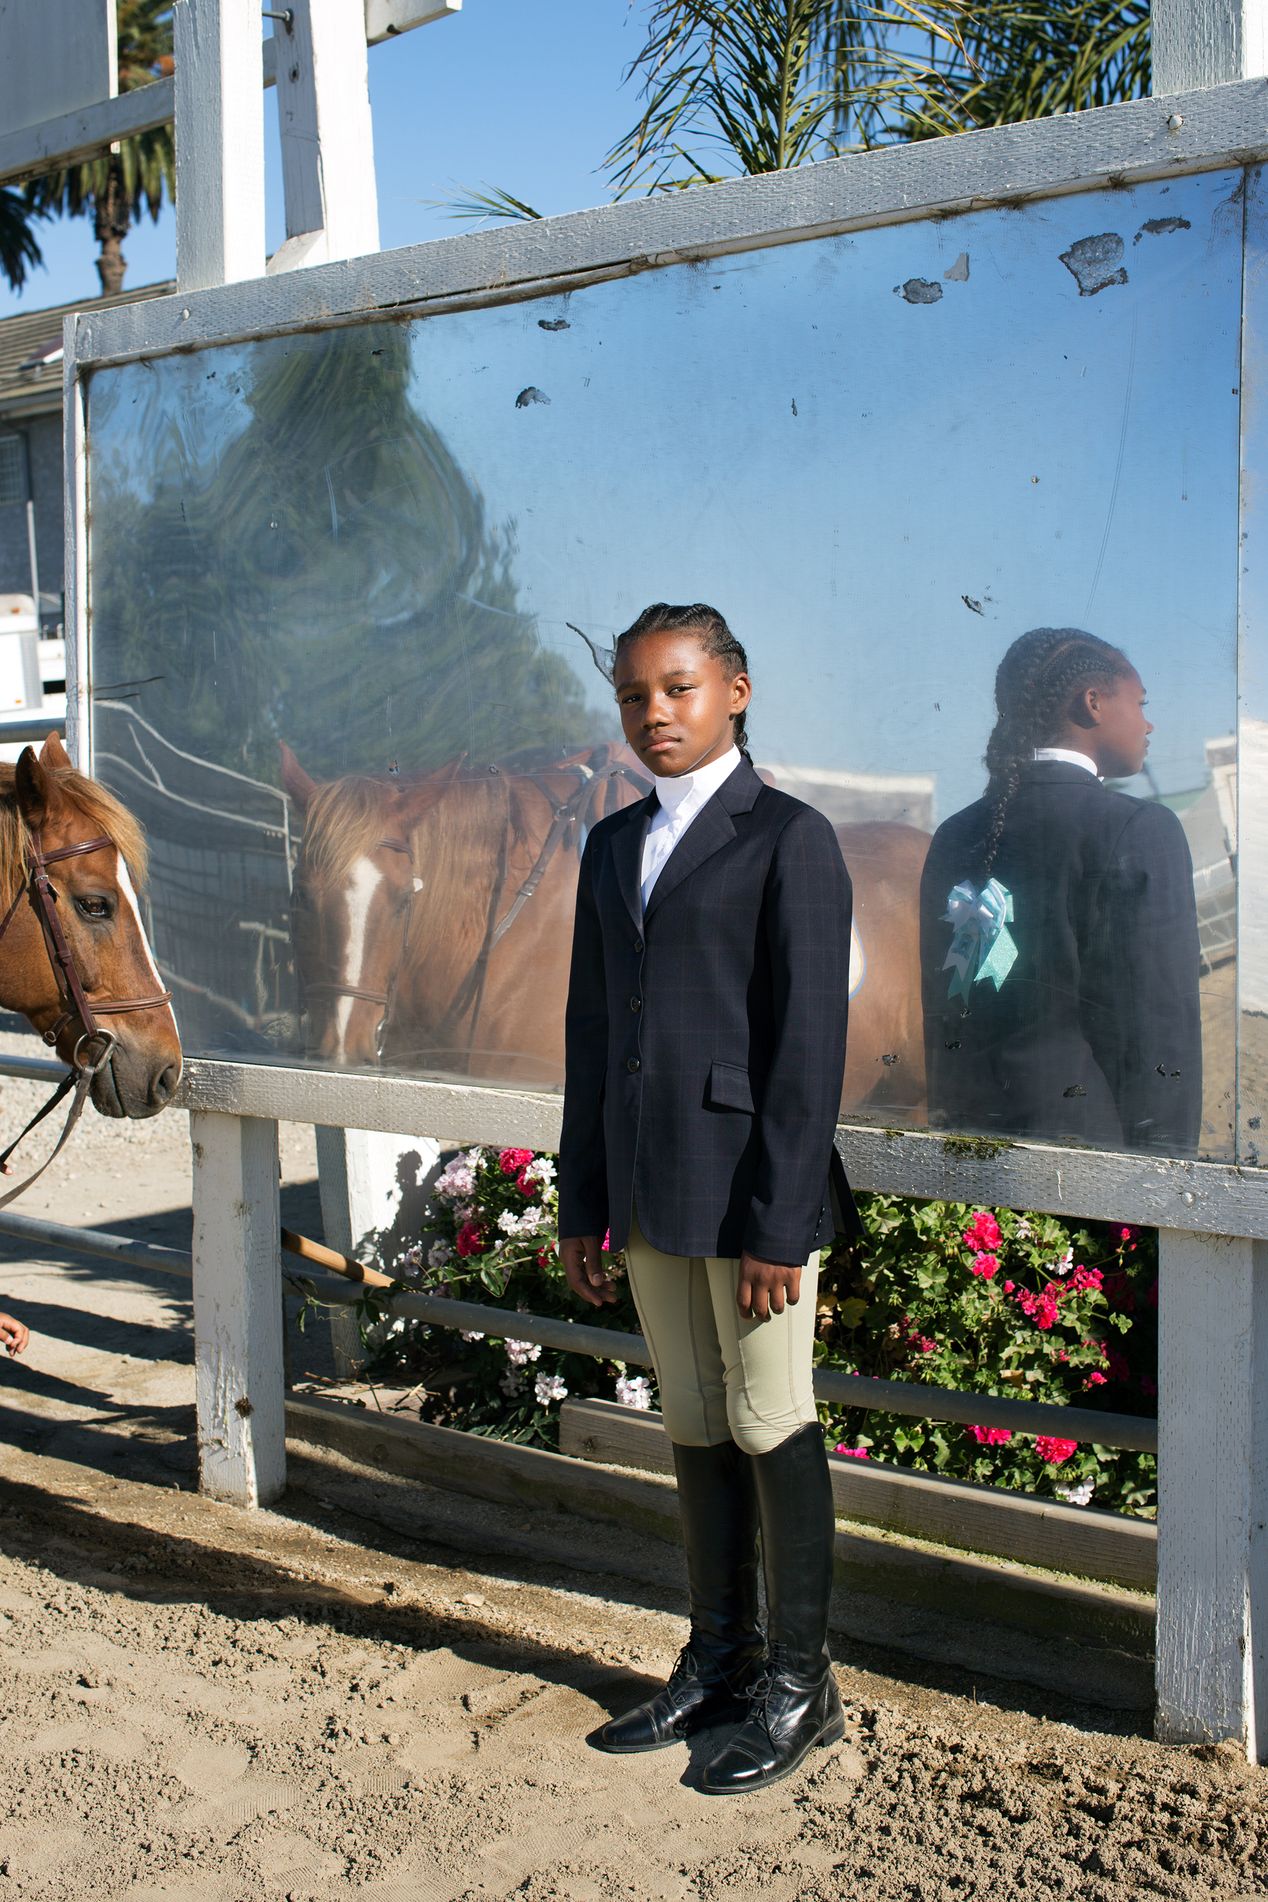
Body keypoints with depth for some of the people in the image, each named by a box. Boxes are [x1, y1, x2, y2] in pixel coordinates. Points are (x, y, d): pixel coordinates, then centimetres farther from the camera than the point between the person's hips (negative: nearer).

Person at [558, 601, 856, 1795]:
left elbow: (810, 1044, -12)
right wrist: (582, 1203, 12)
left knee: (771, 1431, 4)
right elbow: (591, 1034, 14)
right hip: (648, 1192, 6)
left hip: (752, 1187, -6)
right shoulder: (612, 846, 13)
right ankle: (719, 1662, 30)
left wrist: (780, 1222, -16)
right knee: (694, 1432, 15)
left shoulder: (788, 839, -7)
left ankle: (799, 1684, 20)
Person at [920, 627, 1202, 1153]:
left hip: (974, 1139, 6)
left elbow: (940, 1016, 11)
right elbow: (1165, 1026, -12)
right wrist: (1167, 1162, -8)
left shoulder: (956, 836, 9)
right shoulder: (1143, 829, -9)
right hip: (1091, 1130, -6)